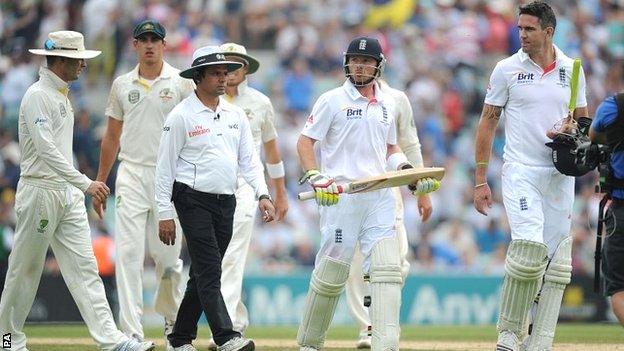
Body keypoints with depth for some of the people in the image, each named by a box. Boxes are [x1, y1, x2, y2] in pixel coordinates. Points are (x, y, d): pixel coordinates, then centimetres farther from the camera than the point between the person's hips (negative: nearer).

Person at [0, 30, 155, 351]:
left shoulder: (62, 95, 15)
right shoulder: (37, 96, -14)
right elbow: (46, 150, -24)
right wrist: (85, 183, -28)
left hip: (67, 192, 9)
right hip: (40, 190, -9)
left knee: (84, 267, 0)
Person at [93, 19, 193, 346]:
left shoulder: (181, 83, 2)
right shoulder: (122, 85, 11)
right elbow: (111, 137, 17)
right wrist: (99, 183, 15)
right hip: (131, 175, 2)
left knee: (168, 255, 1)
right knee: (129, 252, -8)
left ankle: (172, 318, 27)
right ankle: (132, 333, -12)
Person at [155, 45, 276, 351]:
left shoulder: (236, 115, 13)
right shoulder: (181, 116, -5)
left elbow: (249, 159, 14)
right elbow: (165, 166, -5)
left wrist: (262, 194, -2)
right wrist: (165, 213, -8)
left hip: (226, 202, 6)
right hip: (194, 201, -6)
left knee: (204, 273, 10)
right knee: (209, 271, -14)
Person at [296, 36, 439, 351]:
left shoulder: (387, 104, 15)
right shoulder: (333, 100, 0)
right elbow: (305, 142, -1)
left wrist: (409, 171, 8)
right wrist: (316, 178, -16)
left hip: (379, 198, 4)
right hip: (340, 196, -4)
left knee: (387, 270, -9)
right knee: (331, 272, -2)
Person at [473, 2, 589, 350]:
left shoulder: (571, 70, 8)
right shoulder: (507, 69, 0)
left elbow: (584, 121, 18)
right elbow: (488, 122, 3)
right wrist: (480, 181, -1)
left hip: (561, 175, 4)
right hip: (522, 171, -4)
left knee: (557, 262, 2)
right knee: (529, 251, -20)